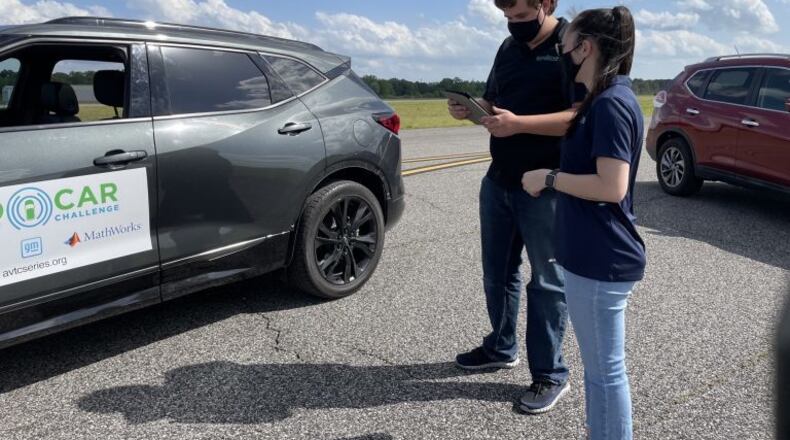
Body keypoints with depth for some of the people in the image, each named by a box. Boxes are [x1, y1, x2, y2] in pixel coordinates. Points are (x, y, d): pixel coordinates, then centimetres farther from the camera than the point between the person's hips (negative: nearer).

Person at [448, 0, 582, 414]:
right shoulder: (509, 47, 13)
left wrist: (519, 124, -28)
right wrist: (470, 109, -3)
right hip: (498, 181, 7)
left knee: (547, 281, 4)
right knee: (497, 272, 17)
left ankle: (550, 374, 18)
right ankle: (501, 348, 37)